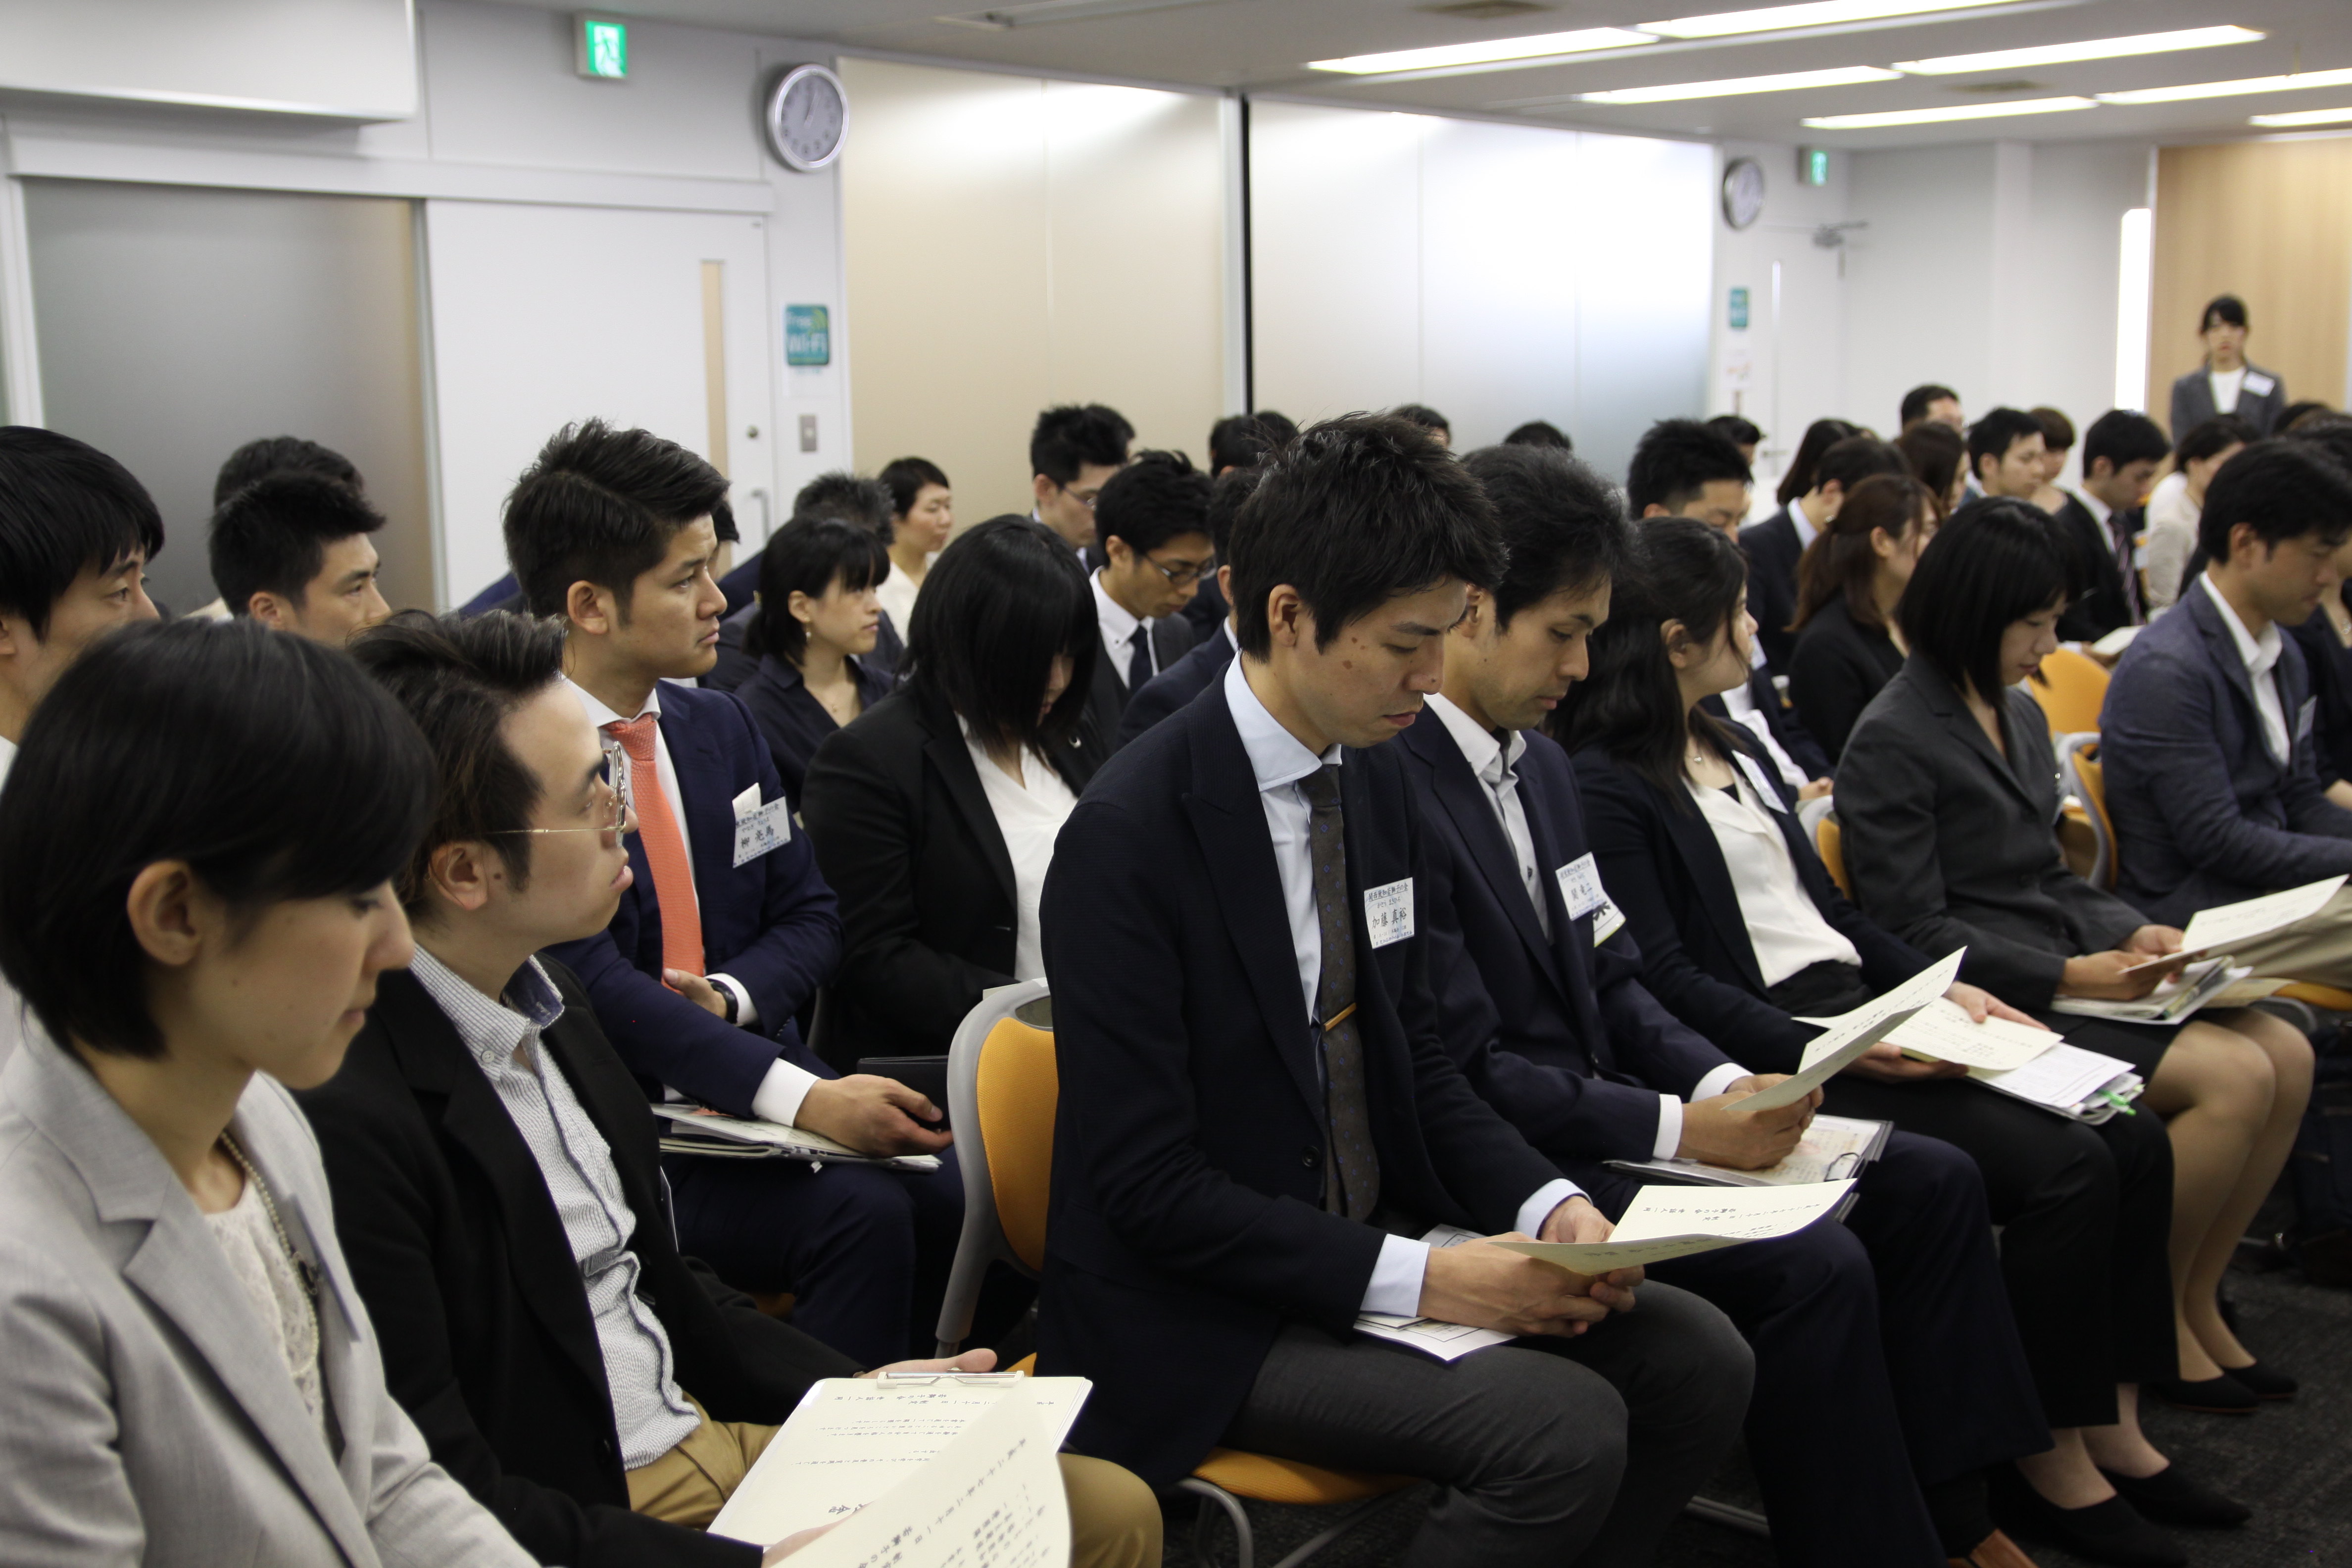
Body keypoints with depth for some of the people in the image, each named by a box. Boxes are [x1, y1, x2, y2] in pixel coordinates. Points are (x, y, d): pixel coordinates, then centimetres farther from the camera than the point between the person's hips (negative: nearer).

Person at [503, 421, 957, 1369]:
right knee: (860, 1213, -29)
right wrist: (798, 1097, -29)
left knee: (953, 1197, -20)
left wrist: (731, 995, -9)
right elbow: (593, 986, -20)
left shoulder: (722, 728, 12)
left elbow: (809, 917, 14)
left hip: (759, 1072, 6)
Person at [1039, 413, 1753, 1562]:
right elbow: (1148, 1183, -20)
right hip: (1204, 1315, -7)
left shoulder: (1377, 779, 4)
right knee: (1567, 1432, -23)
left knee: (1698, 1361, -5)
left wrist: (1546, 1203, -6)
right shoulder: (1129, 835, -20)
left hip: (1378, 1239, 8)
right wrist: (1418, 1279, -22)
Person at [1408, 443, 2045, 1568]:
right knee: (1817, 1268, -24)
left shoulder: (1541, 765, 10)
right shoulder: (1392, 793, -20)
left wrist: (1725, 1083, -2)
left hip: (1599, 1105, 10)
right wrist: (1677, 1128, -18)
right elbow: (1466, 1073, -21)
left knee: (1933, 1185, 4)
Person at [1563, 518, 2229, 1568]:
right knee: (2060, 1168, -21)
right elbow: (1665, 983, -15)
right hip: (1781, 1052, -9)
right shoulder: (1605, 788, -10)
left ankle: (2111, 1429, 4)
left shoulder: (1729, 751, 19)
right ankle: (2046, 1467, -5)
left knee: (2131, 1137, -5)